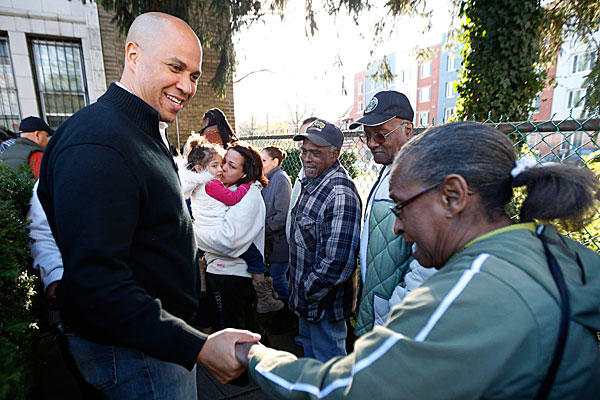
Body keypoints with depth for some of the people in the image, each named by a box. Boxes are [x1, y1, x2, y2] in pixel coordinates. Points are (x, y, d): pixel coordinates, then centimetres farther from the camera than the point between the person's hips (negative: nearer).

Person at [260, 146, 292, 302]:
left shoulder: (280, 179, -16)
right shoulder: (268, 179, 11)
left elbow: (283, 215, -20)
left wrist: (264, 228, -15)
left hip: (280, 239, -8)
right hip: (271, 238, 8)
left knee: (277, 276, 0)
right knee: (278, 275, 17)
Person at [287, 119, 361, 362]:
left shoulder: (341, 195, -28)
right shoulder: (310, 183, 4)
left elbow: (338, 262, -31)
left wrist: (309, 291, -17)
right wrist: (297, 287, 15)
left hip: (324, 304, -9)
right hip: (305, 298, 9)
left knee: (328, 363, 13)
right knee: (309, 349, 29)